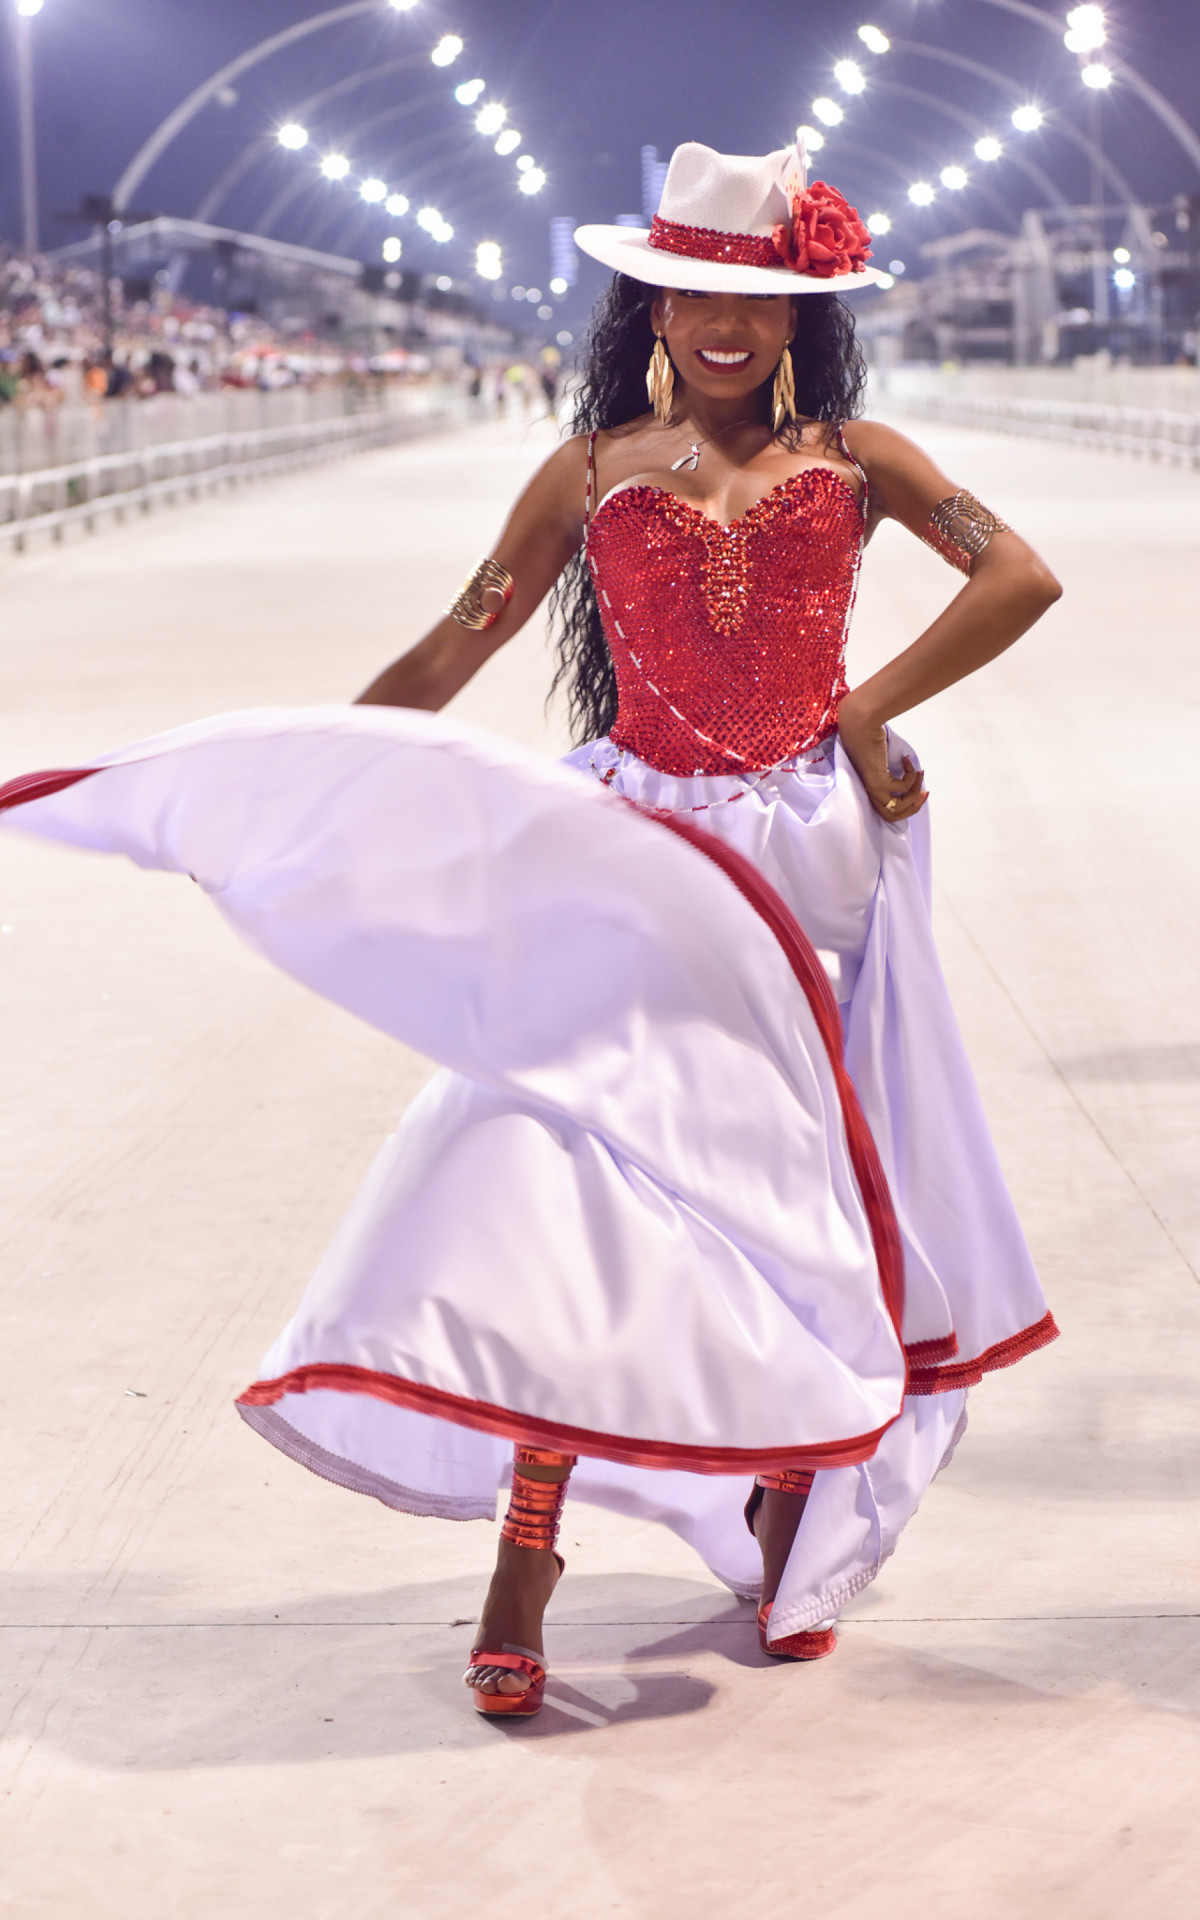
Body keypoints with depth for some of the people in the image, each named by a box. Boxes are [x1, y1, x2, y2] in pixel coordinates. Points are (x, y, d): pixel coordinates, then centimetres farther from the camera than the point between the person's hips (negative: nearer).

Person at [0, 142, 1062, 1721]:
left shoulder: (849, 459, 7)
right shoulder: (596, 470, 8)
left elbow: (1019, 578, 2)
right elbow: (446, 658, 8)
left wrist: (872, 708, -5)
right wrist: (297, 793, 3)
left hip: (809, 860, 1)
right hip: (635, 862, -1)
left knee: (796, 1191, 4)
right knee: (572, 1165, -14)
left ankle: (792, 1539, 20)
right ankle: (520, 1578, -15)